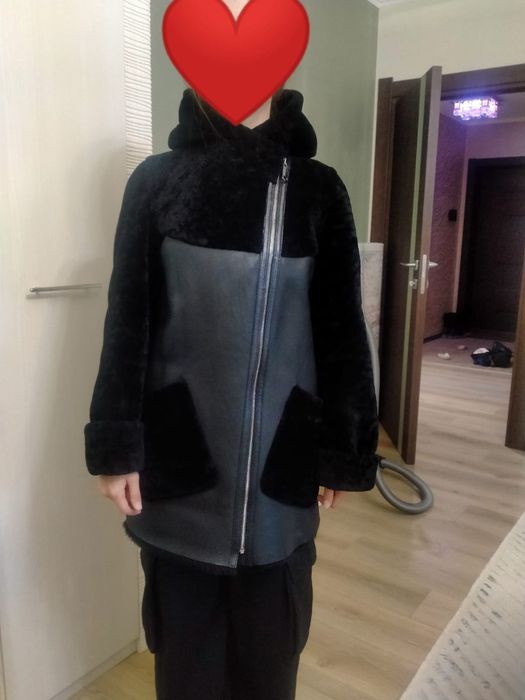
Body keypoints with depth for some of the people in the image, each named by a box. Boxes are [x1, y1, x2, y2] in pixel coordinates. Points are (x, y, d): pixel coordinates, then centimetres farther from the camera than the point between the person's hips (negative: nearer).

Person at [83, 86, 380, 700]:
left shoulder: (318, 188, 2)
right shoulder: (156, 180, 1)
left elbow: (342, 327, 2)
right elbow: (126, 321, -1)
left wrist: (341, 452, 3)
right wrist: (116, 446, -3)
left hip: (282, 458, 1)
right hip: (179, 457, 0)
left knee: (271, 640, 16)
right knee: (186, 639, 15)